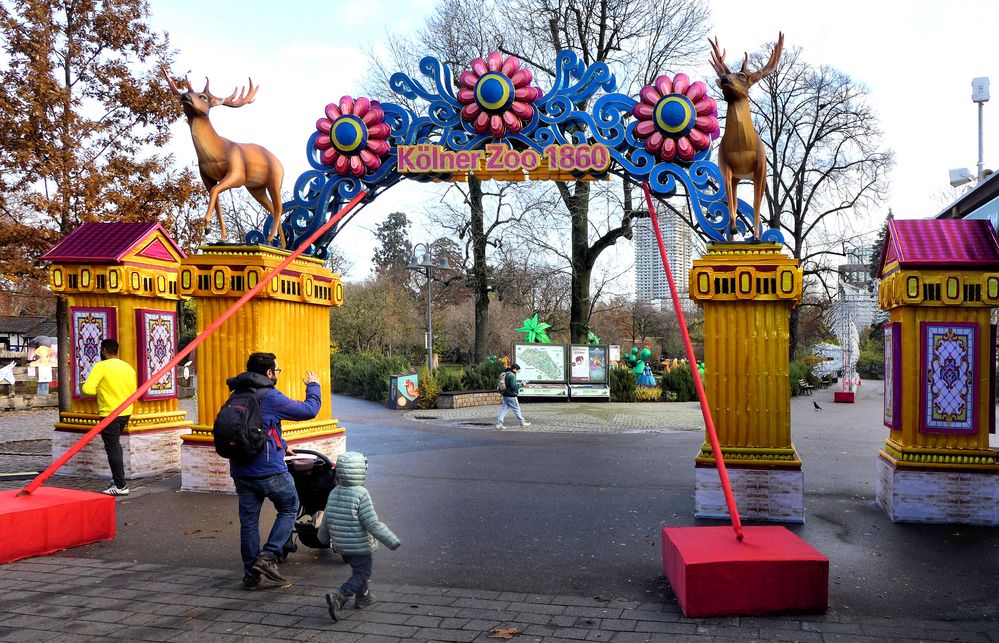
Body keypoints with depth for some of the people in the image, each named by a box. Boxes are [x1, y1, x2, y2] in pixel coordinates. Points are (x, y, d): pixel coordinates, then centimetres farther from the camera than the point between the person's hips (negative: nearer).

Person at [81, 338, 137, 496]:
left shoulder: (101, 366, -11)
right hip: (126, 413, 7)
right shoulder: (128, 367, 9)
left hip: (109, 414, -7)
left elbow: (87, 389, -19)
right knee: (115, 445, 24)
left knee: (113, 449, -2)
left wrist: (100, 390, 0)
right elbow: (134, 391, 12)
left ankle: (121, 486, -2)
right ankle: (117, 478, 27)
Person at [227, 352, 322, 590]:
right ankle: (268, 556, 2)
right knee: (289, 509, 13)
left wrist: (281, 445, 31)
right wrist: (313, 386, 8)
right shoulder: (270, 397, -14)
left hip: (240, 470, 7)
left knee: (248, 520, 12)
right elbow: (309, 410, -10)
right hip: (269, 471, -7)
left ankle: (250, 574, 18)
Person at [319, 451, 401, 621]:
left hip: (341, 545, 8)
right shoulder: (361, 494, -21)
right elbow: (372, 523, -23)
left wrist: (324, 538, 30)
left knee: (358, 570, 26)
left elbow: (326, 519, 10)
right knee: (362, 574, 1)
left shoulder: (334, 493, 0)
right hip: (359, 546, -8)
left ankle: (362, 597, 37)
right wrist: (392, 541, -18)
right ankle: (338, 597, -15)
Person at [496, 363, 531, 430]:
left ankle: (499, 423, -1)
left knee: (504, 409, 6)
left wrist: (517, 384, 19)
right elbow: (513, 386, -22)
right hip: (511, 396, -9)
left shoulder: (506, 374, 13)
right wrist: (521, 384, -10)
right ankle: (522, 422, 15)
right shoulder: (512, 375, -18)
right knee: (516, 409, 4)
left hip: (505, 395, 9)